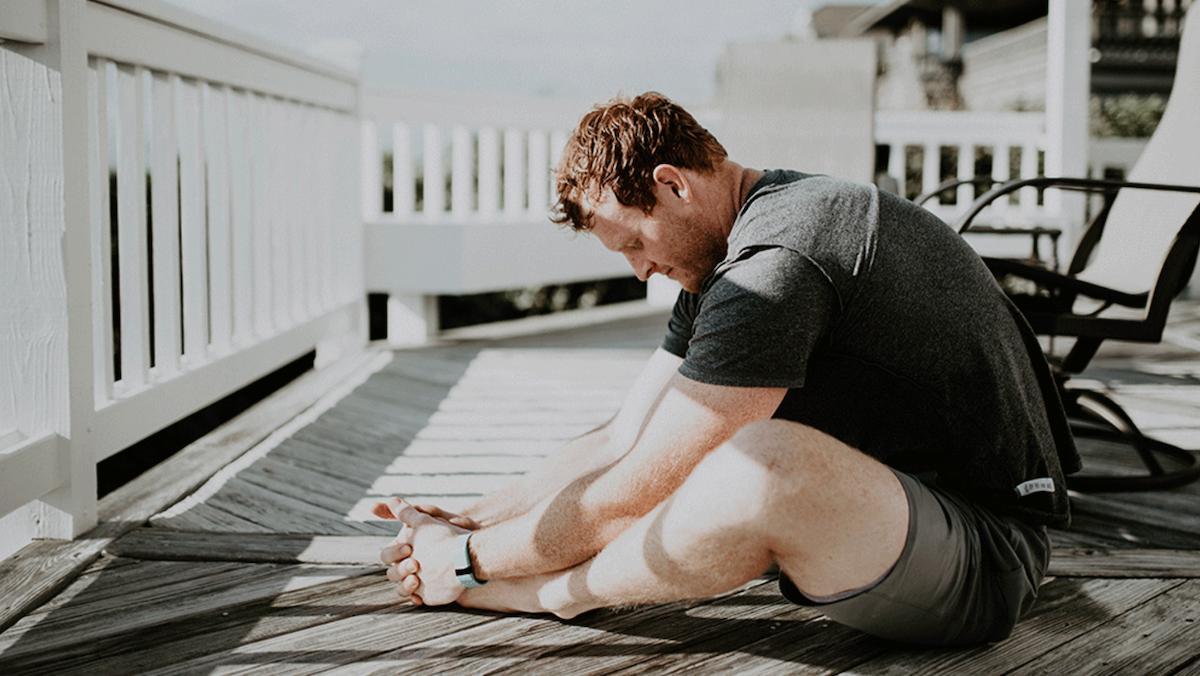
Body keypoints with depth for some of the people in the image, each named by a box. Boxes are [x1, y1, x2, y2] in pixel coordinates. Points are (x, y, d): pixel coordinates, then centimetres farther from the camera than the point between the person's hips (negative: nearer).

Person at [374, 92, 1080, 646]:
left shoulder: (777, 265, -24)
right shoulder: (724, 258, 9)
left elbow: (631, 494, -20)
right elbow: (622, 442, 11)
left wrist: (468, 559, -8)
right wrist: (468, 520, 6)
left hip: (987, 558, -10)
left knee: (764, 460, -34)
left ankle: (556, 592, -10)